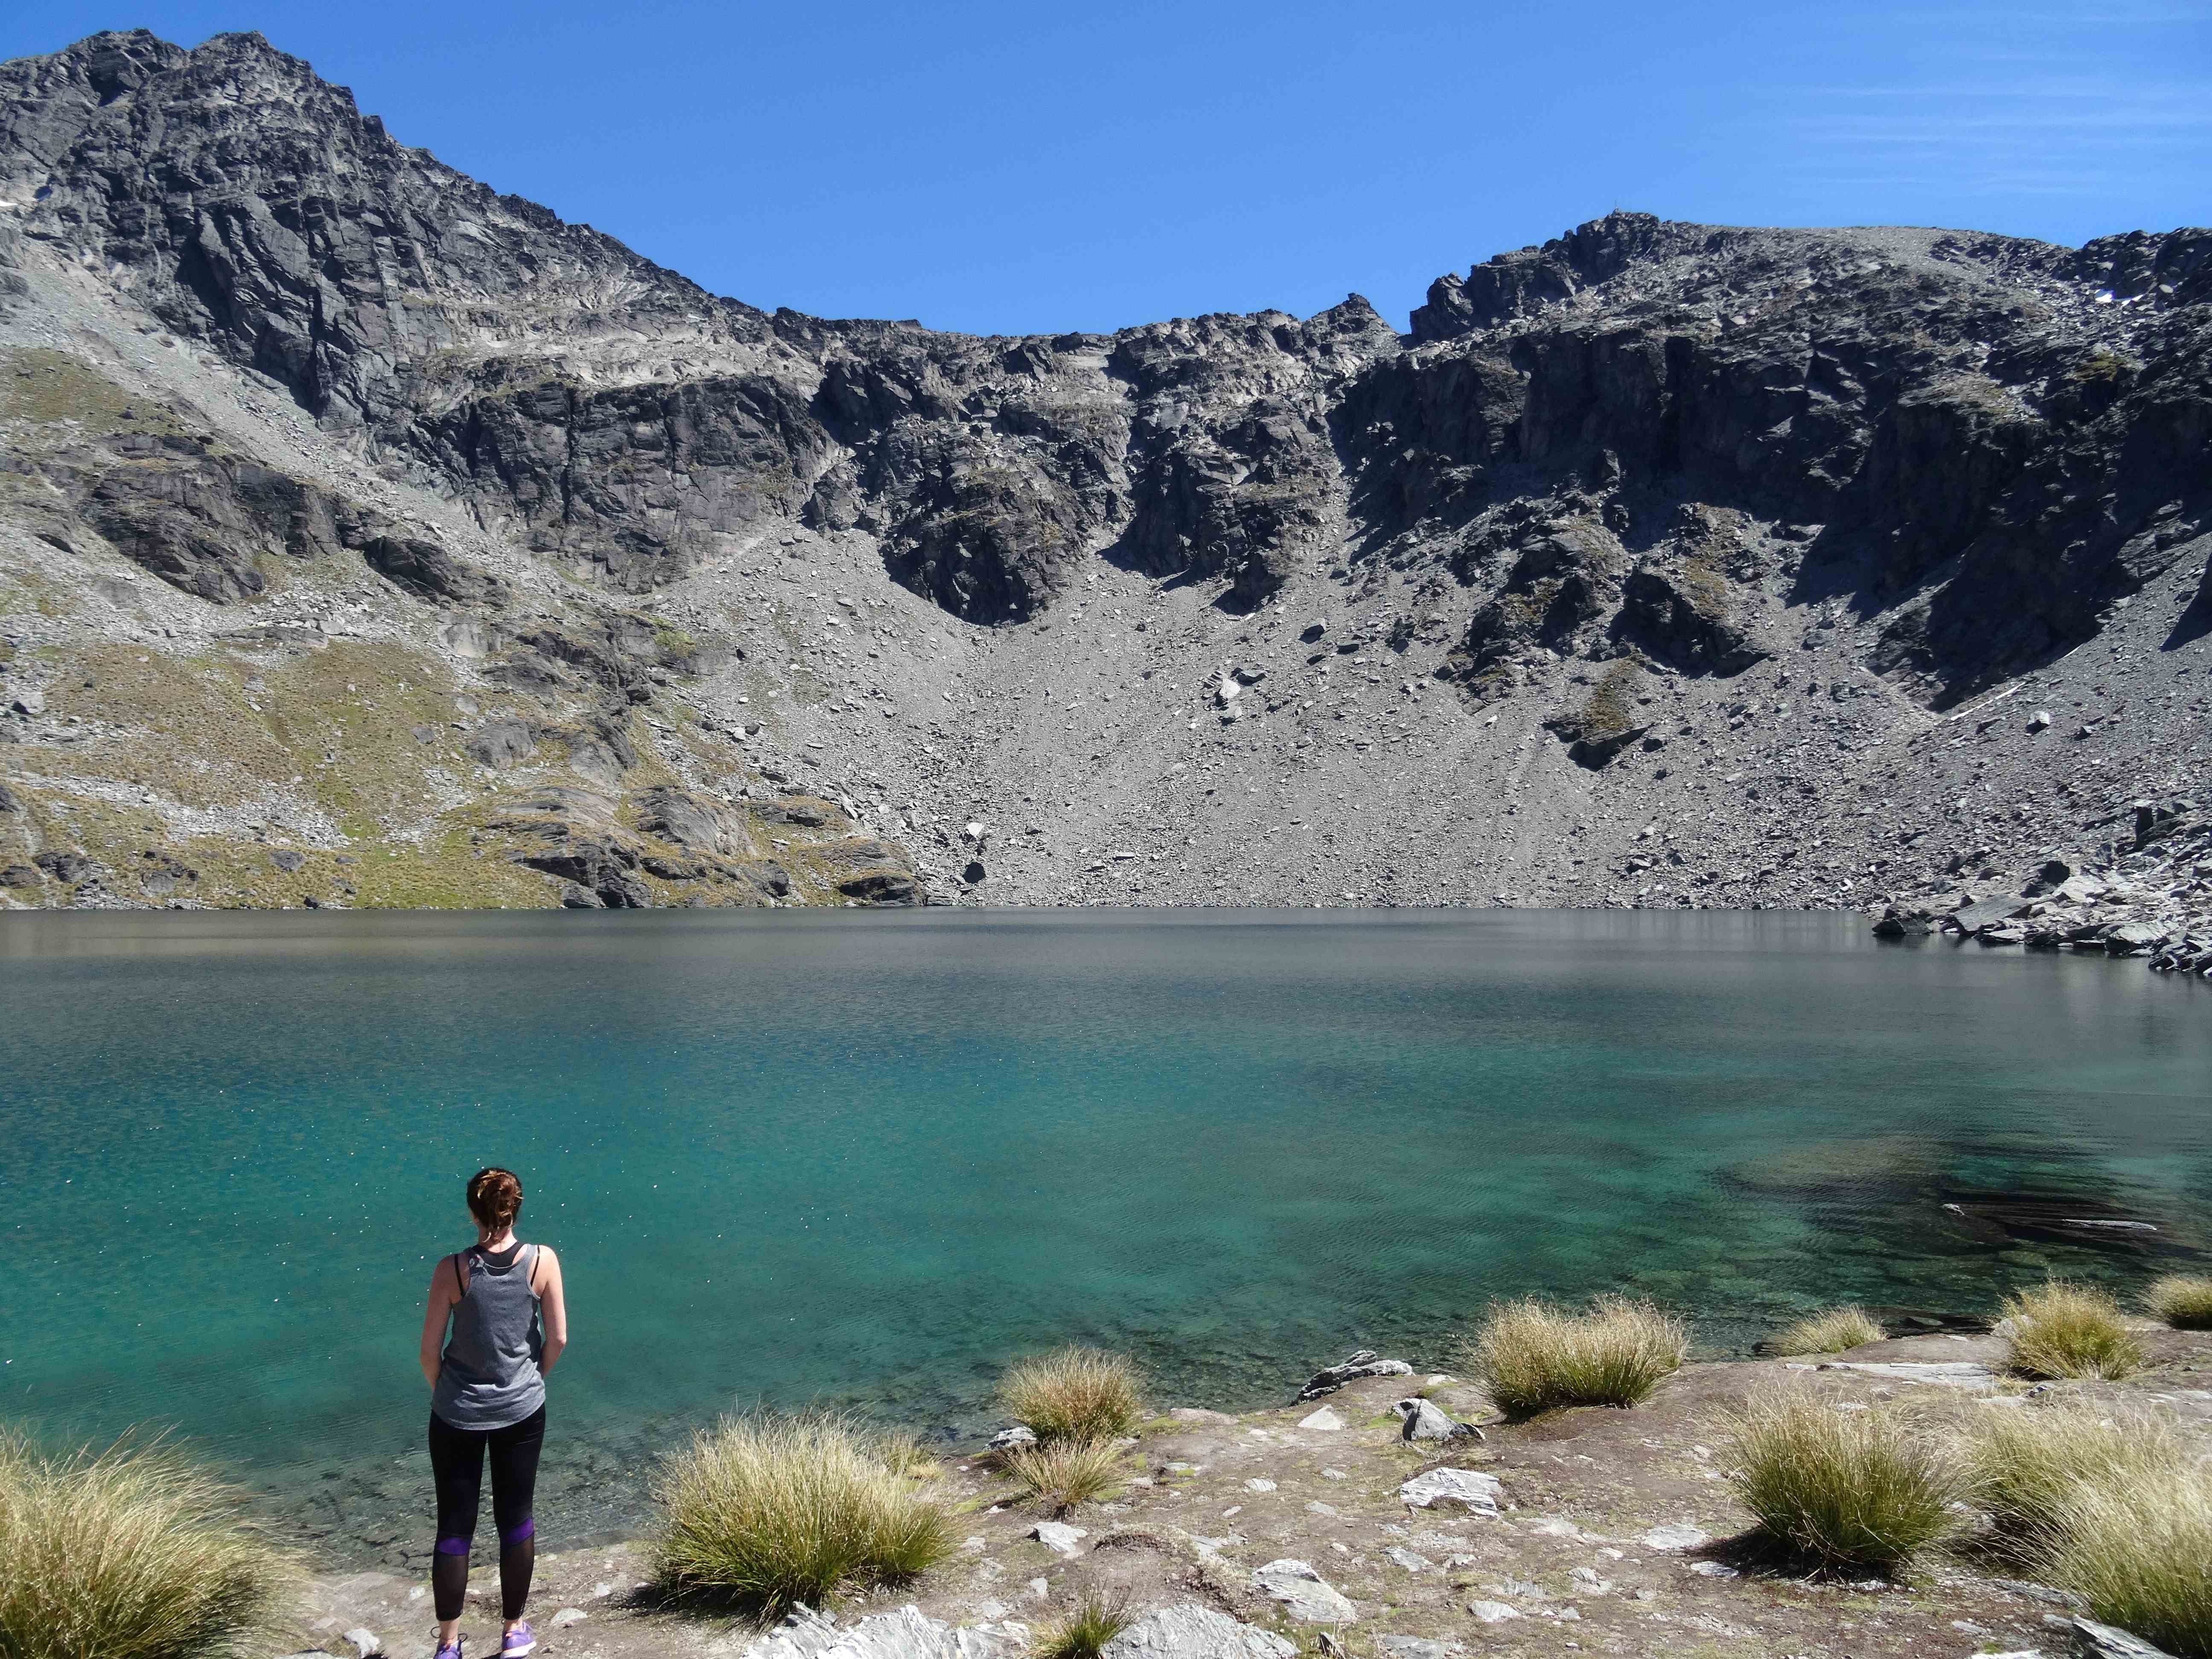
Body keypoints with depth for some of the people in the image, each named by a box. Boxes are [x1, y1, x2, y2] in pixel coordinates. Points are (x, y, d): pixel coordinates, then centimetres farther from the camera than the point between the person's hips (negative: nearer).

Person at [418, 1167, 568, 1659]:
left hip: (458, 1414, -1)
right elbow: (558, 1339, -7)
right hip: (522, 1410, 1)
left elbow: (430, 1350, -9)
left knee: (454, 1527, 13)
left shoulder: (452, 1269, -16)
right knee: (516, 1520, 16)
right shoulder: (543, 1261, -14)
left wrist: (440, 1393, 10)